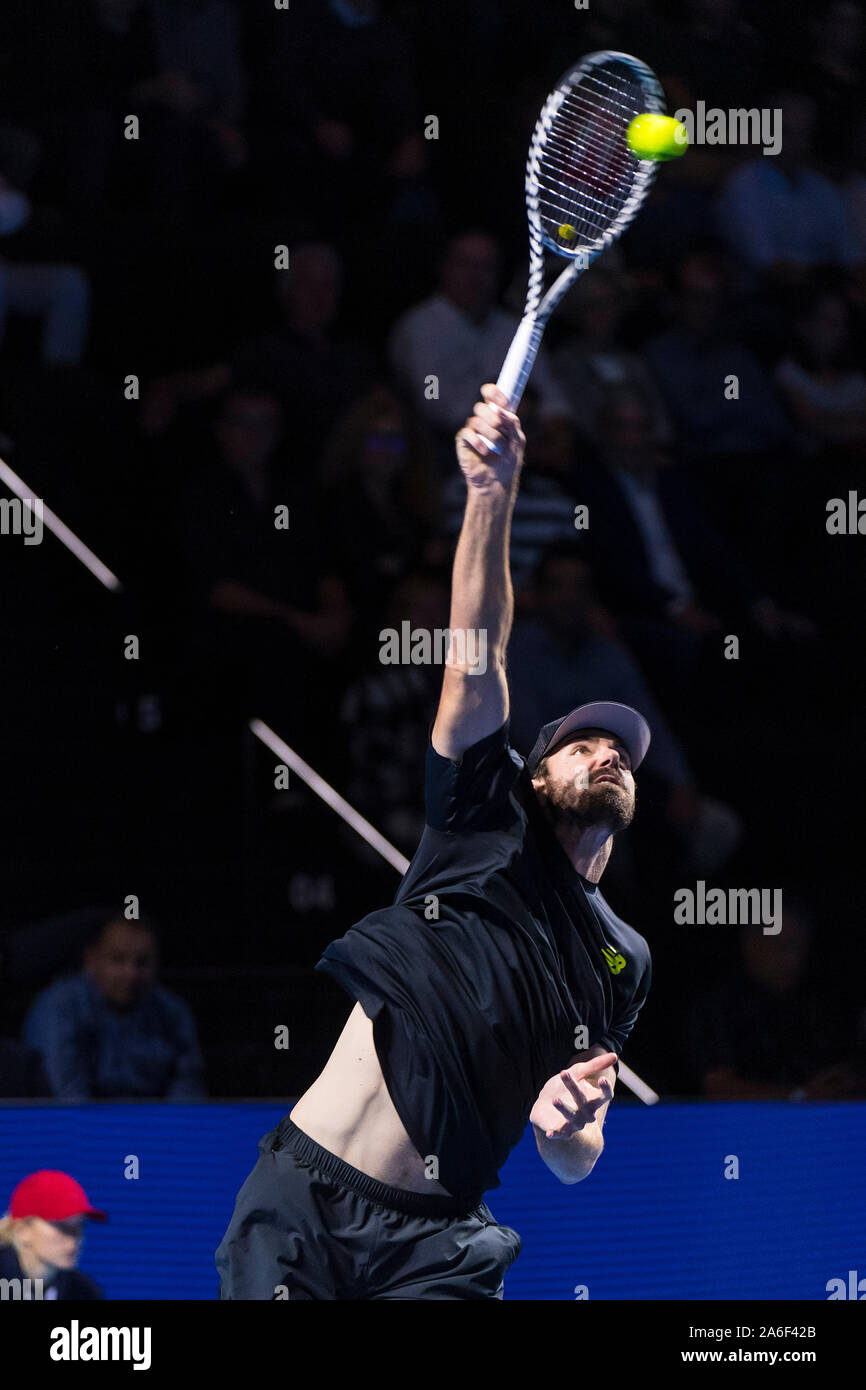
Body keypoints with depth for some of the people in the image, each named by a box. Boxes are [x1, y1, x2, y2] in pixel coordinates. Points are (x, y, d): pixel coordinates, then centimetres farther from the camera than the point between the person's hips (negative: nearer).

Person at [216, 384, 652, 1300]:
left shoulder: (623, 961, 18)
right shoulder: (490, 824, 11)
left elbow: (574, 1162, 18)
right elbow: (477, 657, -3)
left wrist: (567, 1126, -10)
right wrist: (492, 495, -18)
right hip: (302, 1198, -2)